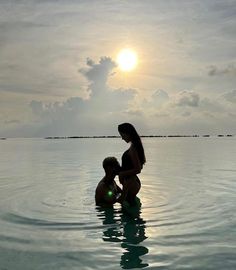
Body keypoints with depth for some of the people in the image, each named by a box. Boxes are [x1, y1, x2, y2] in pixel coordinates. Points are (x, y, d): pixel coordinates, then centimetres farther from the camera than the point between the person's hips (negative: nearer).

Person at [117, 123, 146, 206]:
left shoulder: (133, 149, -21)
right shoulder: (136, 146, 8)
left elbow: (138, 169, -24)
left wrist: (122, 174, -16)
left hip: (130, 182, -10)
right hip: (133, 181, 10)